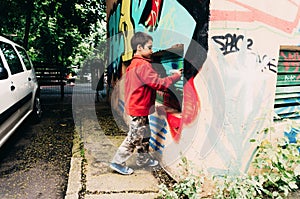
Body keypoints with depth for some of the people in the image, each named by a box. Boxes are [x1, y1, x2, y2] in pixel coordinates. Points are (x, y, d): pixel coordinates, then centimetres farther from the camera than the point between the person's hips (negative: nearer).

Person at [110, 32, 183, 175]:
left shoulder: (133, 65, 12)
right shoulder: (143, 66, -20)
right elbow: (159, 83, -24)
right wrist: (176, 76, -15)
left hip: (138, 107, 10)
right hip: (140, 108, -10)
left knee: (144, 135, 20)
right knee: (134, 137, 1)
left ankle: (143, 159, 35)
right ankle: (118, 162, 13)